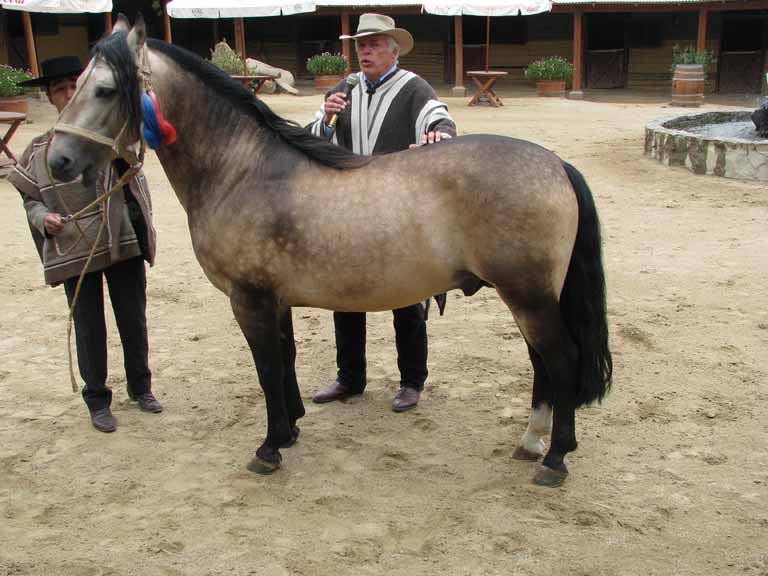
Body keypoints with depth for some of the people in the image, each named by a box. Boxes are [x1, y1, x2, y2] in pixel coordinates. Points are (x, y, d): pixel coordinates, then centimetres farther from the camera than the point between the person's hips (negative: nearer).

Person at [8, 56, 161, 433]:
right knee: (89, 327, 9)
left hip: (124, 242, 0)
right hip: (73, 250, 0)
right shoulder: (41, 150, -1)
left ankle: (140, 385, 34)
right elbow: (30, 198, 6)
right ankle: (97, 399, 26)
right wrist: (43, 217, -15)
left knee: (133, 319, 13)